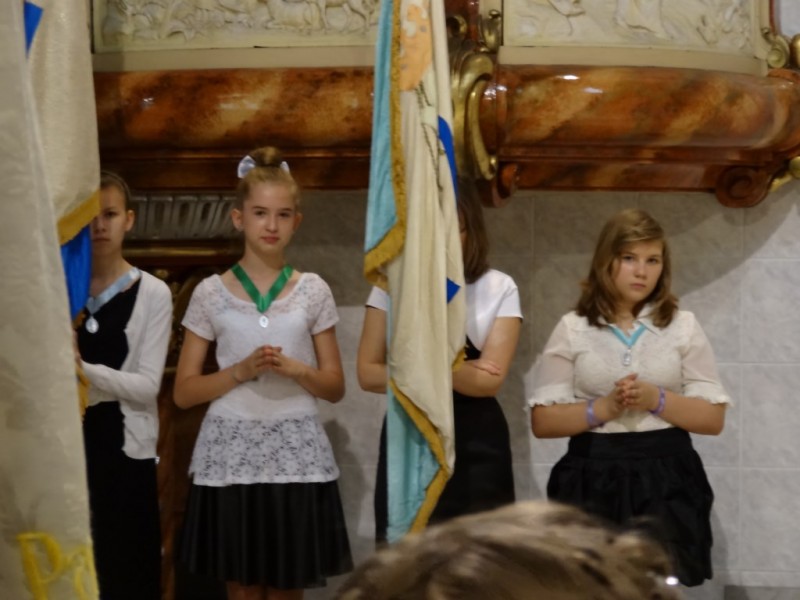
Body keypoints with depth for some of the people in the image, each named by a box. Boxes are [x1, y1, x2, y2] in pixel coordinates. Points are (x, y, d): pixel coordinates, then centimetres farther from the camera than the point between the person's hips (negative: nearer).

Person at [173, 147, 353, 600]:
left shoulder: (313, 291, 4)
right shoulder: (211, 293, 1)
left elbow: (335, 387, 6)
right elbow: (184, 392, 1)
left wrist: (295, 369, -12)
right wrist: (241, 371, -13)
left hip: (296, 455, 1)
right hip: (232, 453, 0)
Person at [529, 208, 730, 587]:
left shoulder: (683, 327, 6)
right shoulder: (573, 329, 4)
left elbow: (713, 418, 3)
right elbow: (542, 421, 0)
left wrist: (656, 399, -12)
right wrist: (603, 408, -13)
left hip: (665, 481, 0)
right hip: (593, 481, 0)